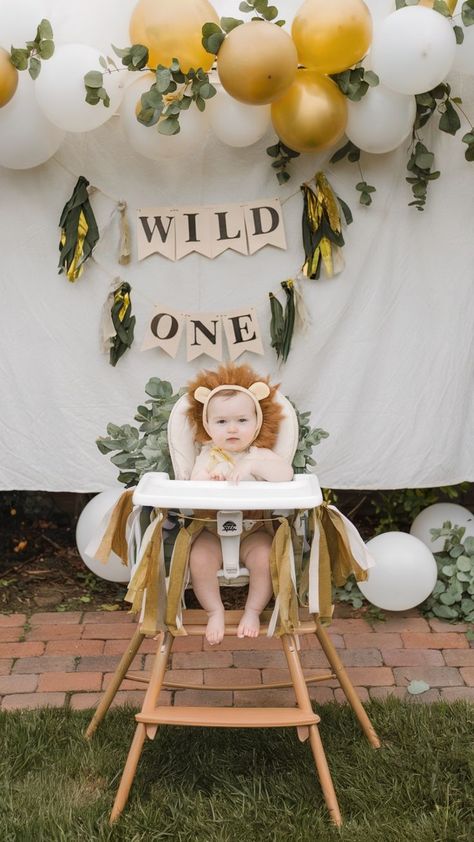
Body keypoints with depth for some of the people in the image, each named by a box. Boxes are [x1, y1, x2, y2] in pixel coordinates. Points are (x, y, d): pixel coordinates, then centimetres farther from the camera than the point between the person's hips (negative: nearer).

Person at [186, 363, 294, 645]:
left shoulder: (260, 456, 2)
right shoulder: (207, 456, 6)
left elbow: (286, 474, -17)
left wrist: (253, 464, -27)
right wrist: (207, 483, -25)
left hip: (254, 530, -1)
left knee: (265, 557, -27)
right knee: (200, 558, -26)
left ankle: (253, 610, -5)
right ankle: (215, 611, -4)